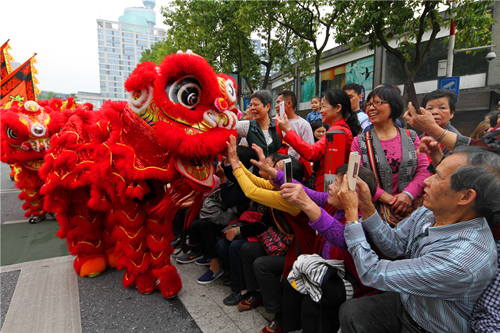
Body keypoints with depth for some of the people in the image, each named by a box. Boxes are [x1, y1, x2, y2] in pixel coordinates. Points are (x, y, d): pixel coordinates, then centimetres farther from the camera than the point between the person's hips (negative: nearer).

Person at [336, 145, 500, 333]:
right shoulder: (432, 211, -14)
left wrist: (351, 212, -26)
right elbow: (395, 246, -3)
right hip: (406, 300, 5)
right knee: (349, 311, -7)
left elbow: (373, 274, -32)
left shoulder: (460, 260, -37)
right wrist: (367, 207, -16)